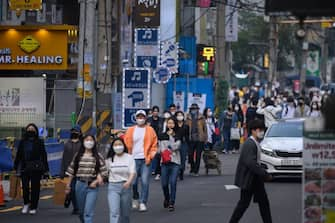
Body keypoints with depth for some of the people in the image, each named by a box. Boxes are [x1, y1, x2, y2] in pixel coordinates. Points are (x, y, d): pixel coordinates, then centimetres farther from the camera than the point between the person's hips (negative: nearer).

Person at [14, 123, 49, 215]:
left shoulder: (39, 142, 1)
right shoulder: (22, 142, 8)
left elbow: (43, 156, 1)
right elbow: (18, 155, 12)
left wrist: (45, 168, -3)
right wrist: (16, 166, 8)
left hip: (36, 168, -2)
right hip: (25, 168, 2)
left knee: (35, 187, 1)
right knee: (25, 187, -1)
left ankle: (33, 207, 9)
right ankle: (26, 203, 22)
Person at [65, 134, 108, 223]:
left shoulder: (98, 156, -2)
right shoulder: (78, 155, 5)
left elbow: (104, 172, -2)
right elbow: (71, 171, 8)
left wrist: (96, 181, -13)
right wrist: (68, 184, 6)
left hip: (92, 186, -3)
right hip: (80, 185, 3)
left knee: (88, 212, -13)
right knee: (81, 211, 14)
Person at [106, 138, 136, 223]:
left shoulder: (129, 158, -2)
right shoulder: (110, 159, 2)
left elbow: (133, 172, -10)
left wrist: (128, 182, -27)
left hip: (126, 186, 0)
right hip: (113, 187, 0)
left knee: (125, 213, 12)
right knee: (114, 212, -13)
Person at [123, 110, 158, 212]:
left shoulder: (150, 130, 6)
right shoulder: (130, 130, 9)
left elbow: (154, 145, 6)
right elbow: (126, 144, 10)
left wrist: (150, 157, -5)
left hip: (145, 160, -1)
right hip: (133, 159, 1)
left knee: (145, 182, -7)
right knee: (133, 182, 0)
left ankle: (143, 203, -2)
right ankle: (135, 199, 24)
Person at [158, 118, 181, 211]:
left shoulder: (178, 136, 5)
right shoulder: (162, 136, 10)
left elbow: (175, 147, -9)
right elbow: (161, 148, 6)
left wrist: (171, 136, -6)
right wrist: (165, 154, -10)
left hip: (175, 162, -2)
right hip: (165, 162, 2)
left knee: (173, 183, -11)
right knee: (164, 183, 1)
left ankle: (171, 203, -5)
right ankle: (166, 198, 29)